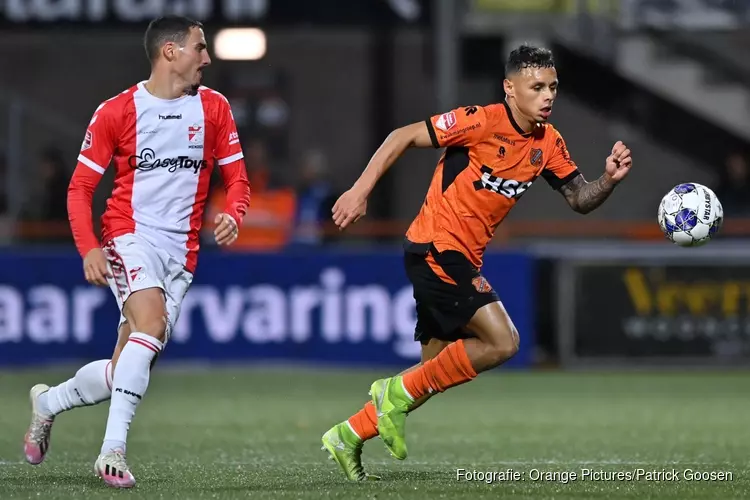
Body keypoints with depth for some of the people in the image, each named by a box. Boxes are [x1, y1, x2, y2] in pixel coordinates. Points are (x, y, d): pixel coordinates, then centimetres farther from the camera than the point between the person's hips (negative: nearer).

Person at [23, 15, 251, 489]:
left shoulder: (214, 108, 8)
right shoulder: (117, 112, -1)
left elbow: (237, 179, 12)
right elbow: (80, 188, 3)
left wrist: (232, 215, -11)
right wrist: (89, 248, -12)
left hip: (180, 254, 4)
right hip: (130, 236, -4)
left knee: (127, 370, 1)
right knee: (151, 323, -31)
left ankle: (49, 401, 30)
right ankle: (113, 451, -31)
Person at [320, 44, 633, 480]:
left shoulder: (548, 143, 7)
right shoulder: (483, 122, -15)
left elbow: (580, 200, 10)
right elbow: (404, 136, -11)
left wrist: (610, 179, -11)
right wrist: (361, 190, -15)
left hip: (462, 260, 8)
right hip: (435, 247, -8)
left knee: (437, 371, 12)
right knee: (501, 342, -19)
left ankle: (348, 436, 24)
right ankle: (398, 393, -7)